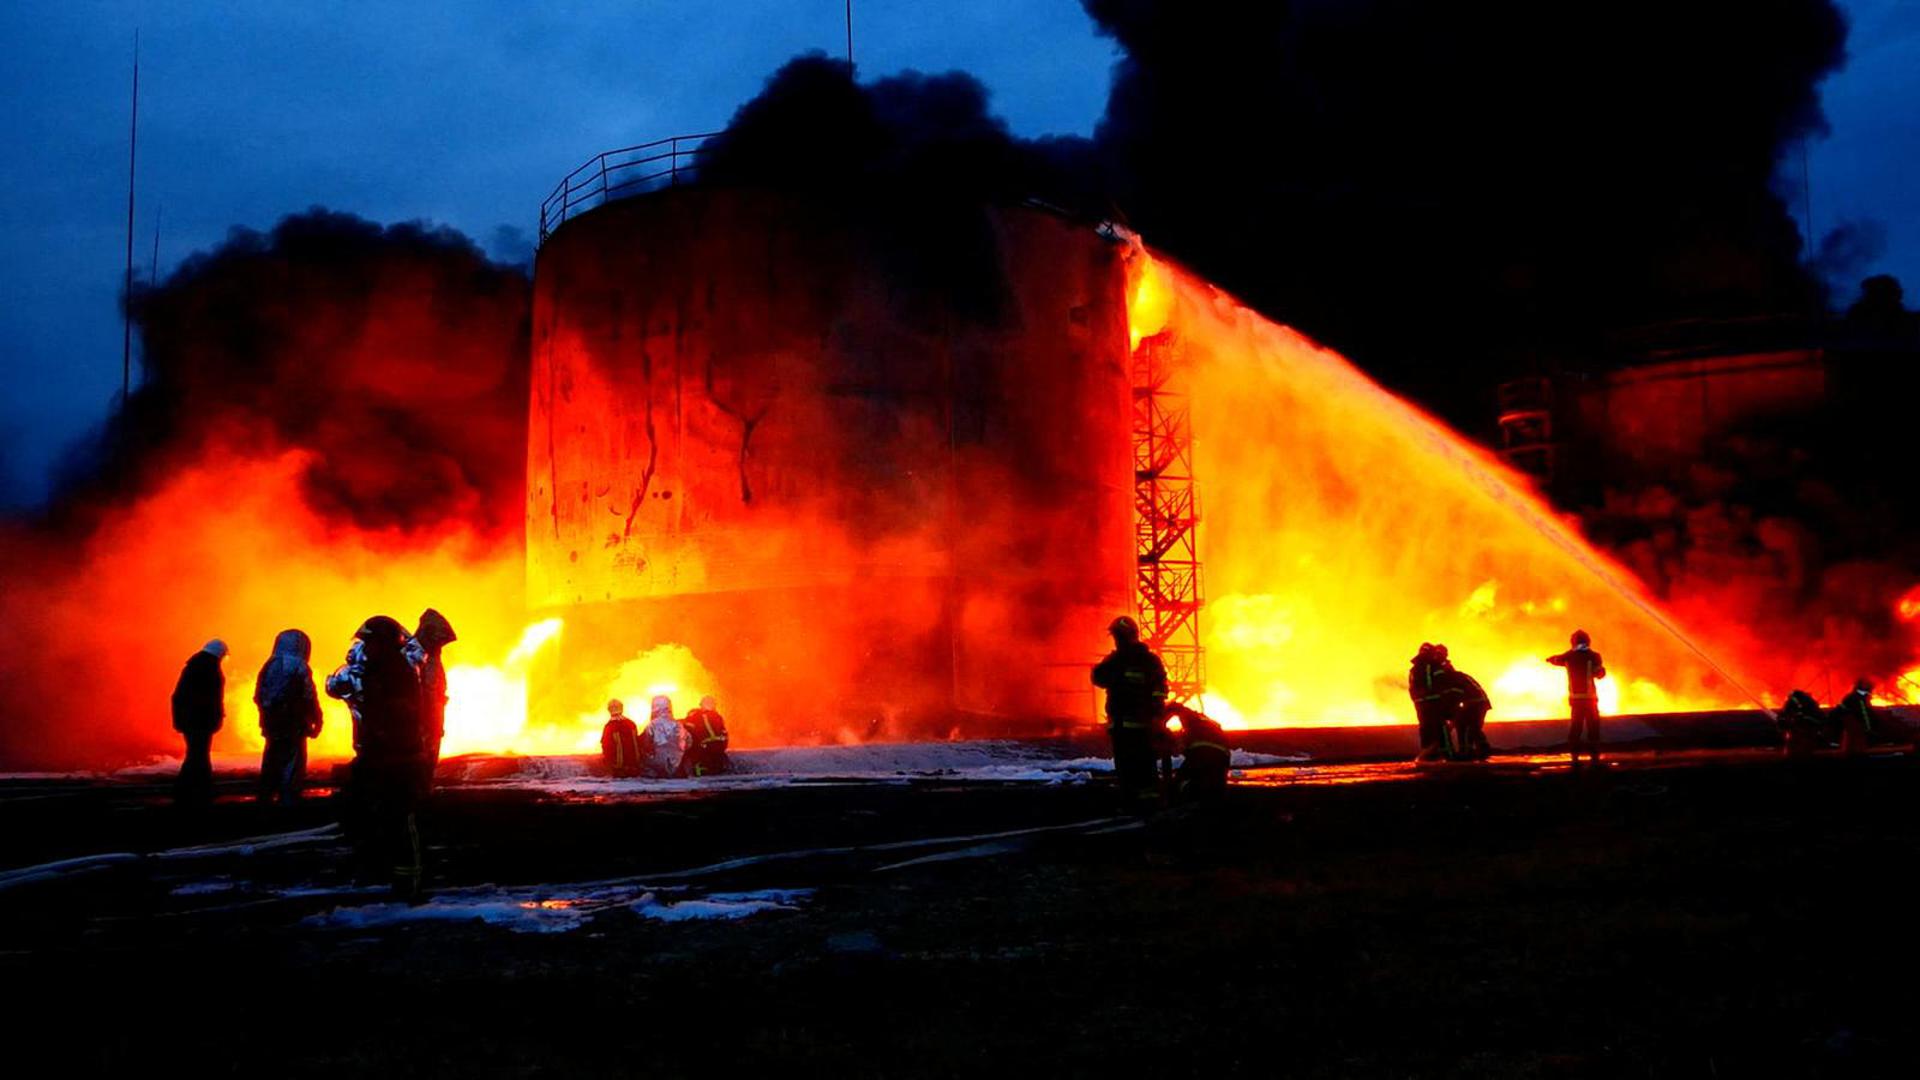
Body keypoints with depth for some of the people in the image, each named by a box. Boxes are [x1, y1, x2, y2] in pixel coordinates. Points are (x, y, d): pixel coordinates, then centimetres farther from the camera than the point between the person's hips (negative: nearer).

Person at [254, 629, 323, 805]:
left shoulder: (269, 666, 7)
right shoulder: (298, 667, -9)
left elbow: (259, 697, 9)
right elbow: (309, 698, -14)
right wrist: (317, 721, -1)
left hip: (272, 727, 6)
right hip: (293, 728, -6)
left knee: (270, 771, 15)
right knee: (292, 772, -2)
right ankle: (288, 803, -5)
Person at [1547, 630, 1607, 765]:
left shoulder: (1568, 656, 5)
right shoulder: (1593, 656, -8)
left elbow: (1556, 660, 25)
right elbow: (1600, 674, -11)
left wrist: (1549, 659, 49)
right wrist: (1601, 667, 12)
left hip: (1575, 698, 4)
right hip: (1589, 697, -4)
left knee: (1576, 727, 11)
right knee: (1593, 728, 0)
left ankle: (1575, 757, 10)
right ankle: (1594, 757, -4)